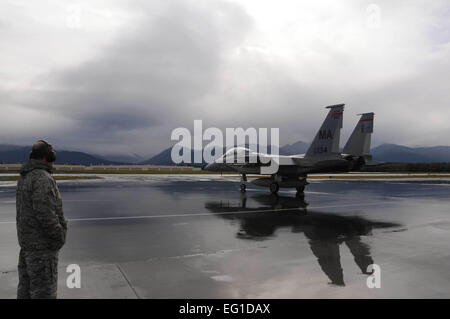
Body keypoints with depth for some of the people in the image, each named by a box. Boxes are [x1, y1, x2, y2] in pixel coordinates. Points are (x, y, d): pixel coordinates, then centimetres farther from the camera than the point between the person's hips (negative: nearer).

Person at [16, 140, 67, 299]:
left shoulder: (24, 178, 11)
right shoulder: (42, 178, -20)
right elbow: (45, 212, -27)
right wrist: (60, 236, -16)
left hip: (27, 238, 10)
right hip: (42, 244, -10)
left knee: (26, 286, 17)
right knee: (44, 291, -1)